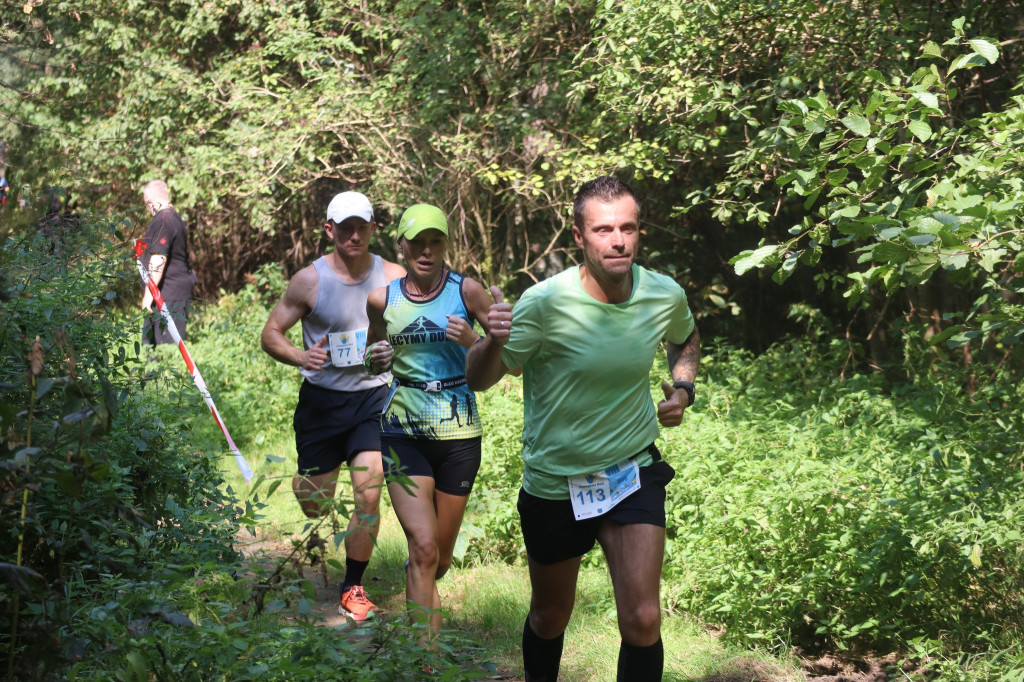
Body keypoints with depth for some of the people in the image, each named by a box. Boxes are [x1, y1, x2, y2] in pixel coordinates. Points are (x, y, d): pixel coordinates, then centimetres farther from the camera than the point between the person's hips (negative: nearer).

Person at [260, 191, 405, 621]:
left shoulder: (394, 278, -3)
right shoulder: (310, 280, -7)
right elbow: (270, 334, -1)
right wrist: (299, 357, -21)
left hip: (372, 398, 0)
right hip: (322, 400, 0)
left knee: (369, 495, -13)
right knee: (315, 508, 9)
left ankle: (352, 590, 6)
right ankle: (308, 482, 49)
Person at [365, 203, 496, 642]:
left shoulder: (466, 291, -3)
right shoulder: (382, 299, 2)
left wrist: (471, 342, -17)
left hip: (458, 435, 0)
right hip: (403, 434, 0)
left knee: (441, 558, 12)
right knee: (423, 546, -16)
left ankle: (419, 586, 48)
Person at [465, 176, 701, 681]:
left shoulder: (665, 296, -9)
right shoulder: (545, 302, -20)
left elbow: (687, 339, 17)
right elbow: (477, 380, -17)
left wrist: (683, 388, -2)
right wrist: (494, 342, -39)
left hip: (634, 473, 1)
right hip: (553, 482, -1)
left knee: (642, 621, -12)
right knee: (550, 618, 18)